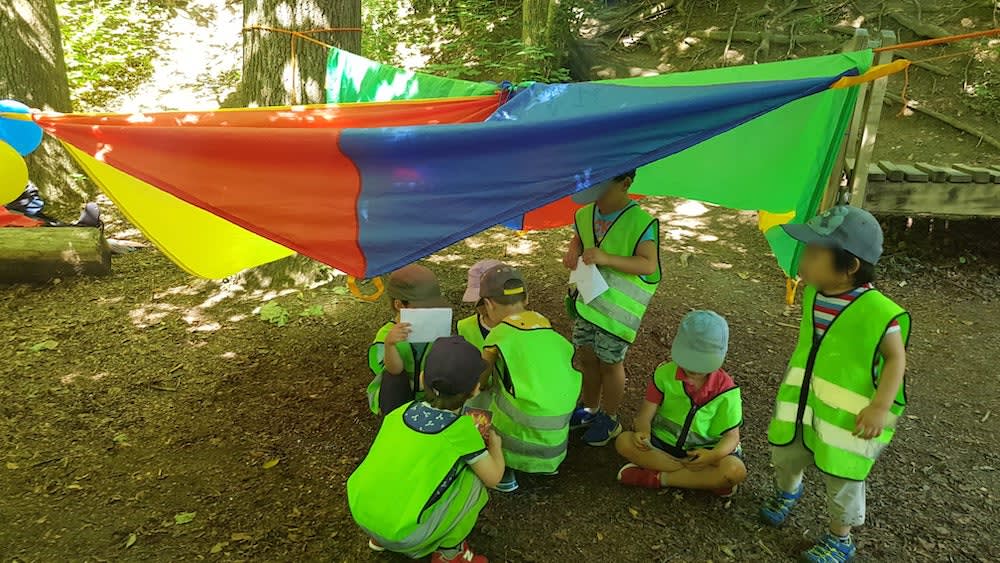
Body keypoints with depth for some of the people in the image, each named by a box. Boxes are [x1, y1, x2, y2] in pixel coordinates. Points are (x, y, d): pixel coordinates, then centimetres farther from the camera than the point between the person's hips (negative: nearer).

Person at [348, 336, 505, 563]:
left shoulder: (402, 411, 4)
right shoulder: (463, 429, -9)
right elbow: (493, 478, 3)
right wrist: (495, 445, 23)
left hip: (360, 512, 6)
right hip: (401, 534, -6)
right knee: (474, 478, 6)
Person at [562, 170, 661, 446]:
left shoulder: (639, 221, -20)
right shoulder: (585, 214, -1)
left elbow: (649, 265, -25)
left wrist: (607, 259, -36)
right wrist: (573, 251, -6)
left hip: (620, 306, -6)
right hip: (588, 298, 6)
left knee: (609, 361, 7)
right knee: (587, 355, 17)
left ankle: (609, 420, 29)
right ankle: (590, 409, 39)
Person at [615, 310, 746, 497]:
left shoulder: (726, 390, -11)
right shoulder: (664, 373, -8)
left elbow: (731, 435, -8)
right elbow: (646, 414, -8)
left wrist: (713, 455, -31)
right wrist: (643, 433, -32)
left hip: (701, 452, -1)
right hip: (662, 444, 1)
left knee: (736, 471, -30)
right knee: (624, 442, -26)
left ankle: (657, 478, -21)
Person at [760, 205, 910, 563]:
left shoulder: (877, 311, -26)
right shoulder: (812, 293, -5)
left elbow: (897, 358, -16)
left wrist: (880, 407, -23)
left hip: (846, 413, -6)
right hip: (800, 401, 6)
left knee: (841, 478, 12)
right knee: (784, 455, 23)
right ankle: (787, 492, 57)